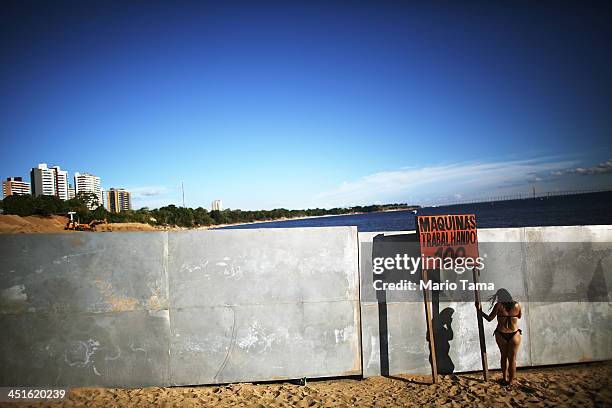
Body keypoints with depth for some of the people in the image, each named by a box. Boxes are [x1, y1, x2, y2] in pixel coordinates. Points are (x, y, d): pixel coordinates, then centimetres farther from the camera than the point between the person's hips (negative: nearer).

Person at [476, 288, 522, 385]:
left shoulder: (498, 306, -12)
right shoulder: (516, 305, -6)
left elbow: (489, 318, -9)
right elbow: (519, 316, 13)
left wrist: (479, 310, 0)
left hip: (501, 335, 0)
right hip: (514, 334, 0)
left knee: (504, 356, 18)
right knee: (512, 358, 11)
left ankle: (505, 378, 26)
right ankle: (511, 381, 17)